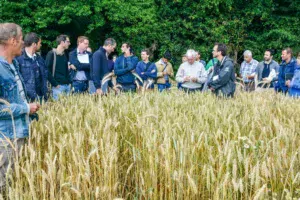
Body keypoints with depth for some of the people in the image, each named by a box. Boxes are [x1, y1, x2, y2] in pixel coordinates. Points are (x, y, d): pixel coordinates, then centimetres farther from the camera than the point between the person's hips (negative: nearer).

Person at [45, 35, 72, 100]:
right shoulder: (51, 54, -7)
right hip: (58, 86, -7)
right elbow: (47, 71, -12)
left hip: (67, 85, 7)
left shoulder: (64, 55, 15)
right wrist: (55, 84, -14)